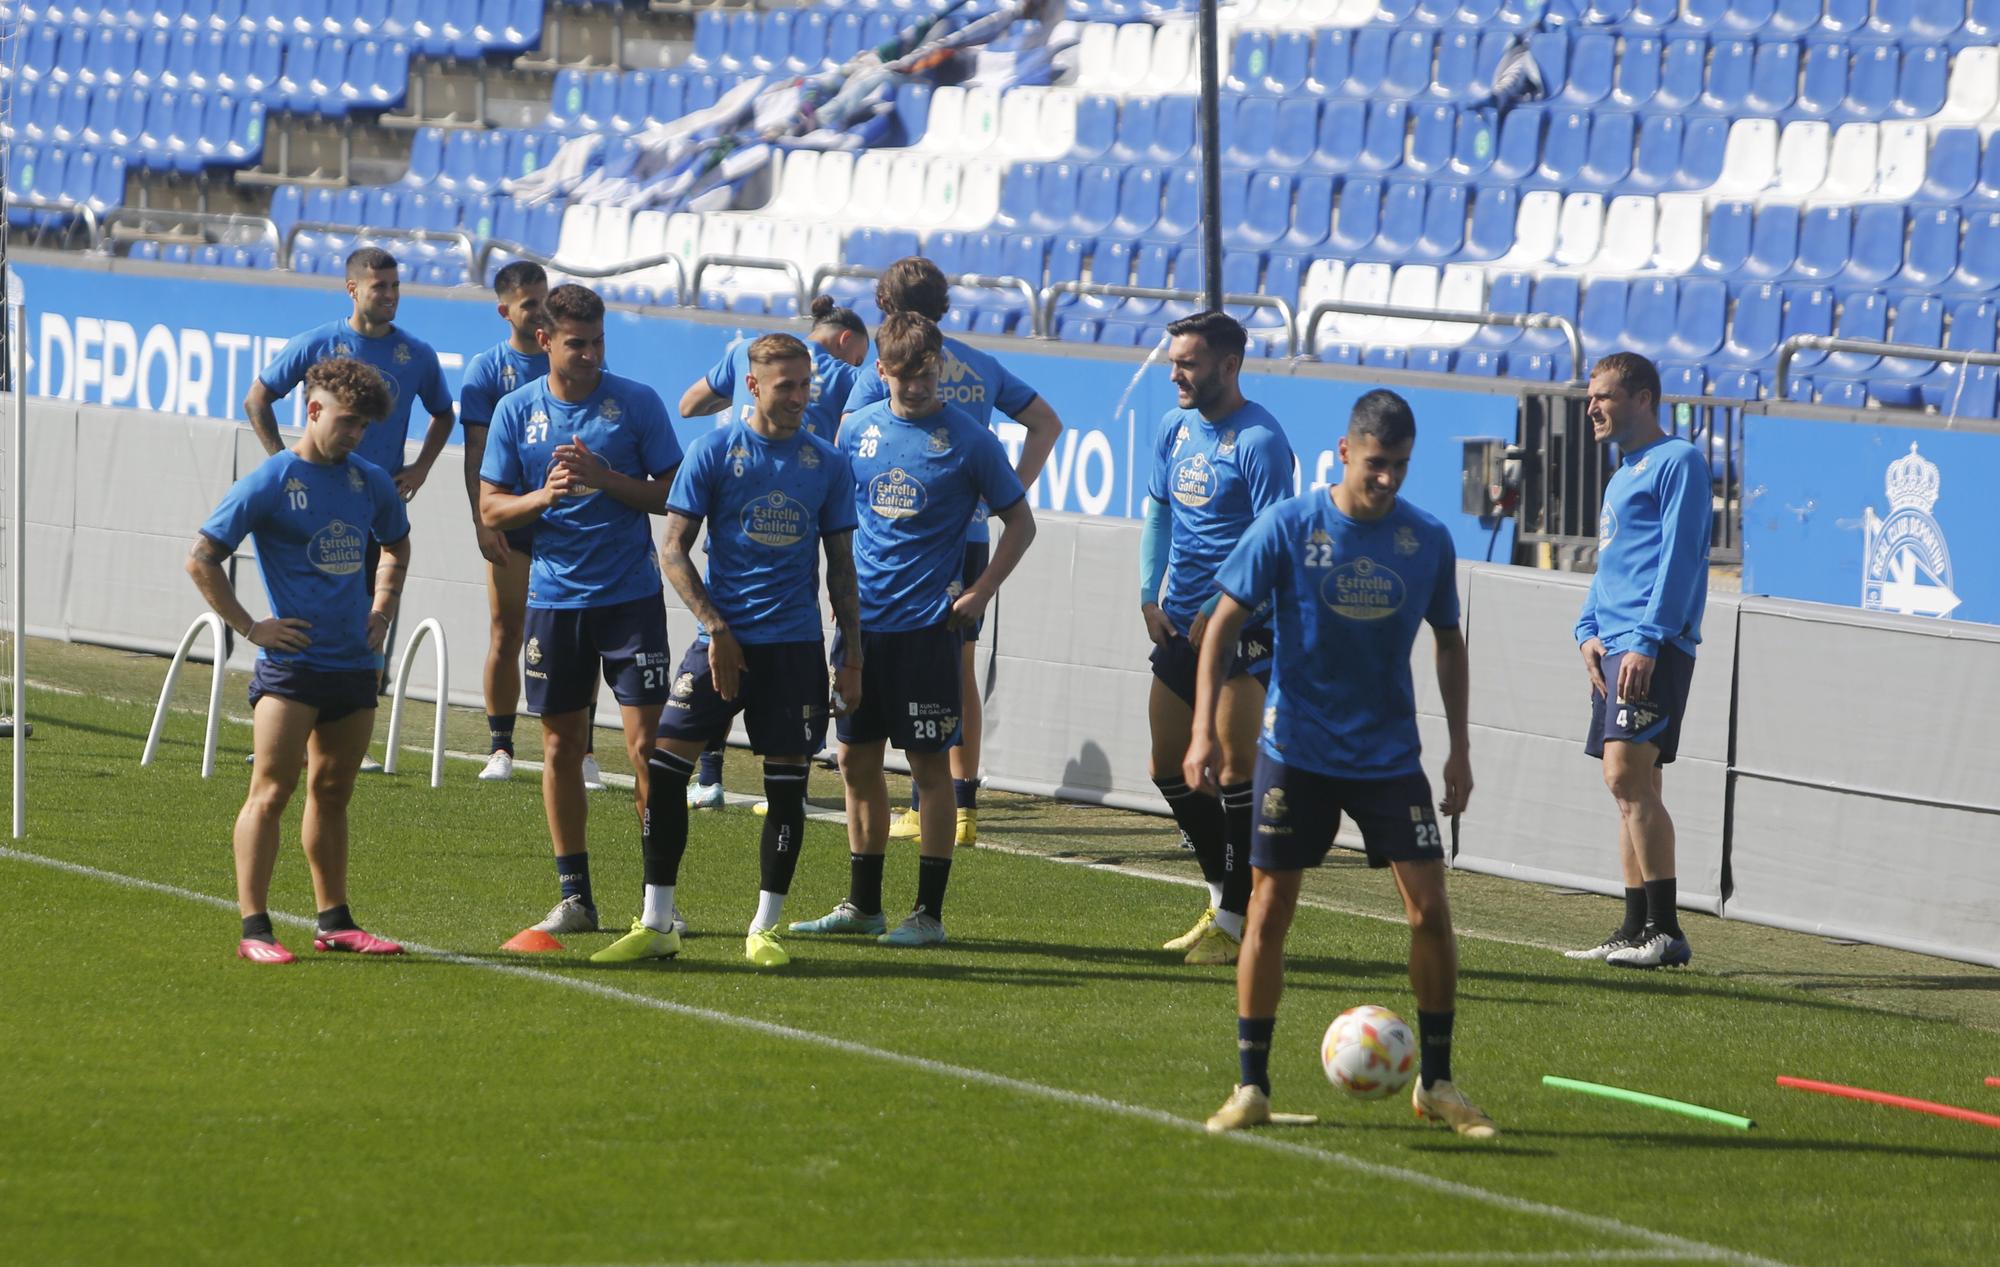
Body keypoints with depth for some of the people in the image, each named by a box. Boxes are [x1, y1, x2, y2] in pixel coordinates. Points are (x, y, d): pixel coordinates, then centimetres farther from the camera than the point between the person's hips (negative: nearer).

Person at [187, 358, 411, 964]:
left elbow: (396, 547, 31)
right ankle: (253, 928, -9)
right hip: (291, 664, -6)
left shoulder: (370, 483, 10)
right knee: (271, 791, -9)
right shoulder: (270, 482, -8)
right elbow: (201, 560, -8)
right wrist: (250, 627, -8)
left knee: (333, 794, 13)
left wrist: (380, 611, 18)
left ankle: (334, 921, 21)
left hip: (354, 661, 6)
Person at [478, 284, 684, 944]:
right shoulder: (517, 412, 3)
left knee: (646, 741, -8)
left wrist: (604, 479, -16)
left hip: (631, 597, -2)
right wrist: (543, 497, -14)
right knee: (560, 747, 6)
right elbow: (491, 510, 5)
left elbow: (671, 494, -1)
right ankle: (574, 896, 15)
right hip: (554, 598, 2)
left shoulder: (638, 403, -2)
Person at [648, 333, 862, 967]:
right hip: (724, 640, -2)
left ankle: (765, 927, 11)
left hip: (797, 646, 2)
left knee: (787, 784, 1)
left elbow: (841, 565, 12)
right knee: (667, 763, -7)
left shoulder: (828, 463, 6)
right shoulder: (714, 452, -2)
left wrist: (852, 656, 7)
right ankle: (655, 920, 1)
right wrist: (716, 628, -11)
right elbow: (673, 549, -2)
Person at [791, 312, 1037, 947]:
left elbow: (1020, 522, 3)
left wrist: (980, 592, -5)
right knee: (857, 759, 8)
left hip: (928, 625, -5)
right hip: (862, 619, 5)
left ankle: (929, 913, 3)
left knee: (929, 764, -2)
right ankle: (862, 905, 19)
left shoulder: (968, 440, -5)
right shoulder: (858, 430, 7)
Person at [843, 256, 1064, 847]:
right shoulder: (979, 366, 9)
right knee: (960, 670, 11)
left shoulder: (884, 368, -7)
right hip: (973, 534, 5)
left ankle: (925, 806, -1)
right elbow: (1046, 422, 16)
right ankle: (963, 806, 12)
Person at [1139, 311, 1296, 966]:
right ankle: (1223, 899, 24)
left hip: (1241, 625, -8)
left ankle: (1235, 920, -3)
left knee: (1236, 767, -8)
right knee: (1170, 769, 10)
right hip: (1181, 625, 8)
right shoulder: (1175, 428, 10)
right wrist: (1149, 597, 8)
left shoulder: (1258, 440, -14)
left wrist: (1219, 611, -20)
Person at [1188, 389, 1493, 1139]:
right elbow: (1226, 624, -3)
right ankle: (1251, 1086, 9)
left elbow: (1449, 642, 13)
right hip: (1296, 754, -2)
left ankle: (1436, 1082, 8)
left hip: (1391, 758, 2)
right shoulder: (1288, 527, -8)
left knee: (1429, 909, -6)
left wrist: (1459, 747, 9)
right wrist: (1204, 729, -11)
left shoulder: (1427, 541, -1)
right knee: (1270, 910, -2)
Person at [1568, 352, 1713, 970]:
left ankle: (1665, 930, -17)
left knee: (1627, 775, -17)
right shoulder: (1621, 476, 24)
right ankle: (1637, 930, 10)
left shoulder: (1677, 461, -5)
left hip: (1653, 648, -10)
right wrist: (1589, 630, 10)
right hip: (1615, 647, 10)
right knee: (1632, 788, 8)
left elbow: (1678, 558, -14)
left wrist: (1646, 641, -20)